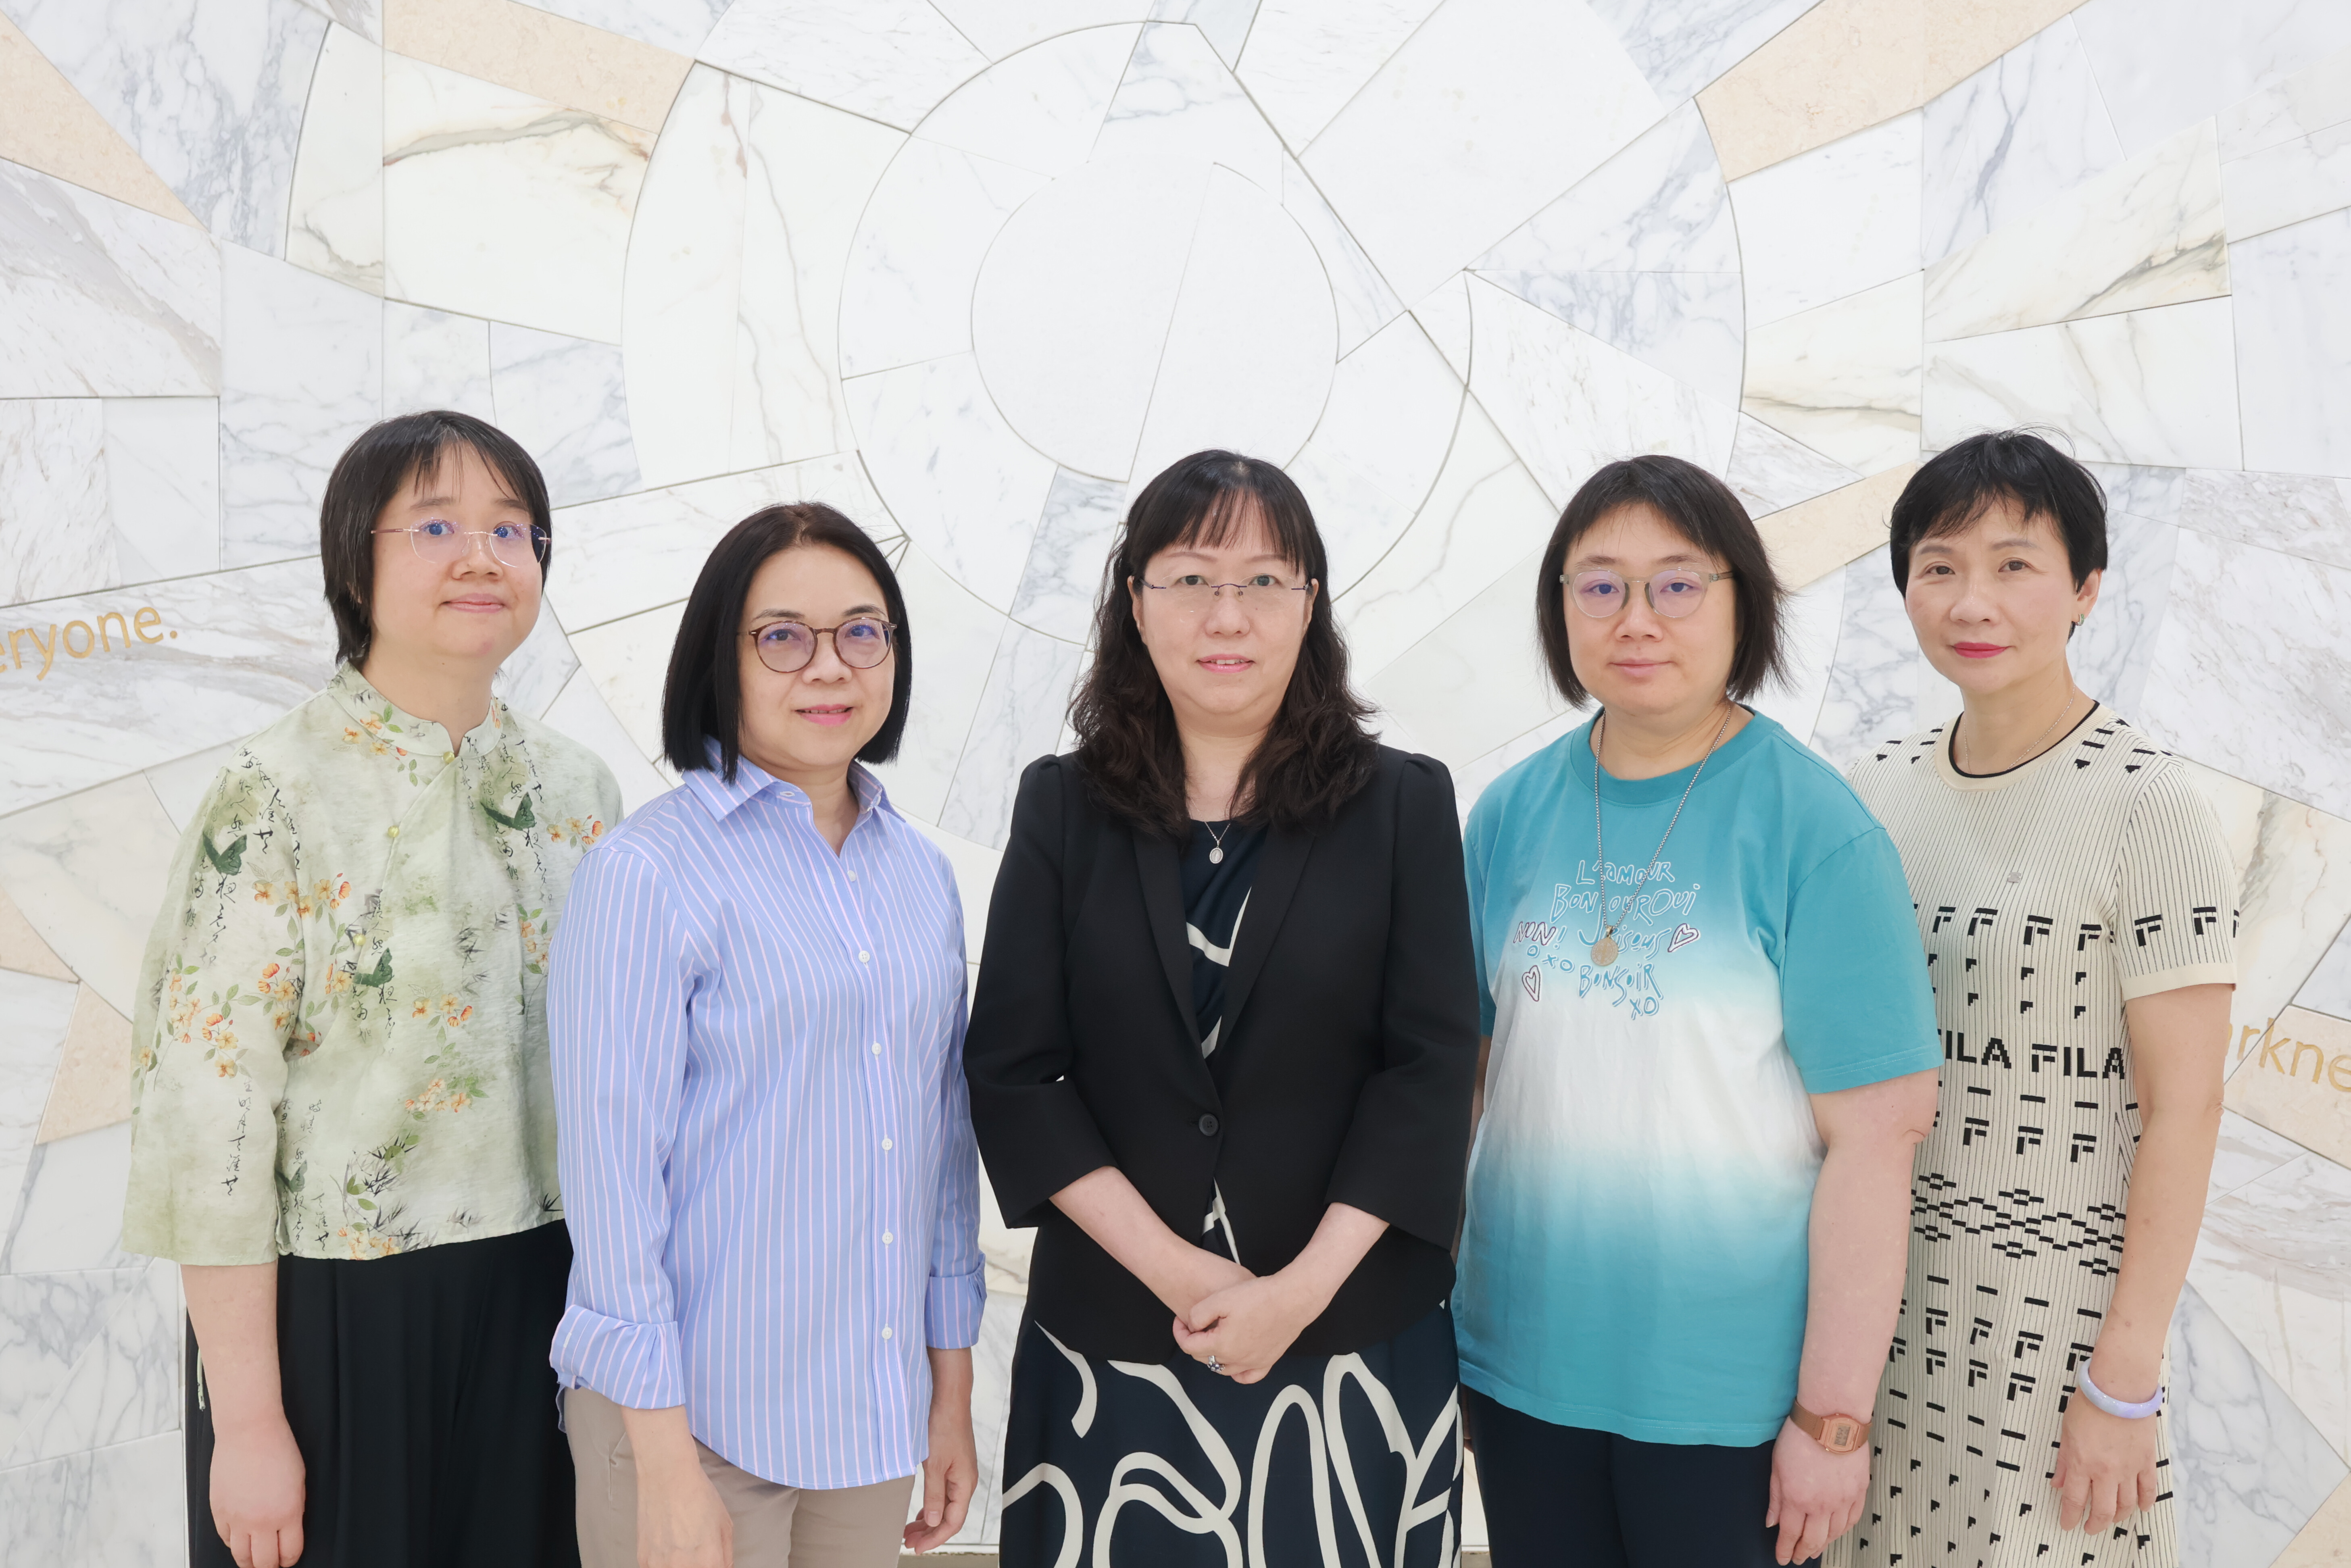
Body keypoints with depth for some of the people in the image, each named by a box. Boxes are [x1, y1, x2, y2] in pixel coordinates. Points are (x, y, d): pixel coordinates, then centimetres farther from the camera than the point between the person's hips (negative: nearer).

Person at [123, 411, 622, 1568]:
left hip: (541, 1309, 5)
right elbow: (205, 1116, -13)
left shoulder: (579, 792, 3)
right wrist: (249, 1420, -13)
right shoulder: (276, 797, -11)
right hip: (333, 1319, -4)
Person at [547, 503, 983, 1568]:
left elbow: (942, 1135, 11)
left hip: (873, 1407, 5)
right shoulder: (646, 873, -12)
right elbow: (612, 1165, -12)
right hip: (696, 1412, -5)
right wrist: (666, 1461, -12)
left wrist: (952, 1388, 12)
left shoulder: (922, 874, 6)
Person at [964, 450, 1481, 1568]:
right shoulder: (1062, 808, 2)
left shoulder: (1404, 806, 0)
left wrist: (1304, 1287, -13)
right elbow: (1011, 1075, -3)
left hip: (1353, 1340, 0)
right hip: (1111, 1348, 1)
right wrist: (1174, 1269, -11)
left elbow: (1432, 1070, -5)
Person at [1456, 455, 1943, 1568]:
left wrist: (1833, 1416, -13)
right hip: (1522, 1361, 4)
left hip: (1728, 1390, -3)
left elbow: (1874, 1137, -13)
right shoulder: (1512, 811, 1)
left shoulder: (1815, 827, -12)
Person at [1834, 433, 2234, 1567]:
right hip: (1887, 1280, 5)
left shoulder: (2150, 809, -12)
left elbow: (2184, 1106, -12)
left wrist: (2125, 1380, -13)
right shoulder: (1878, 792, 4)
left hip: (2058, 1294, -5)